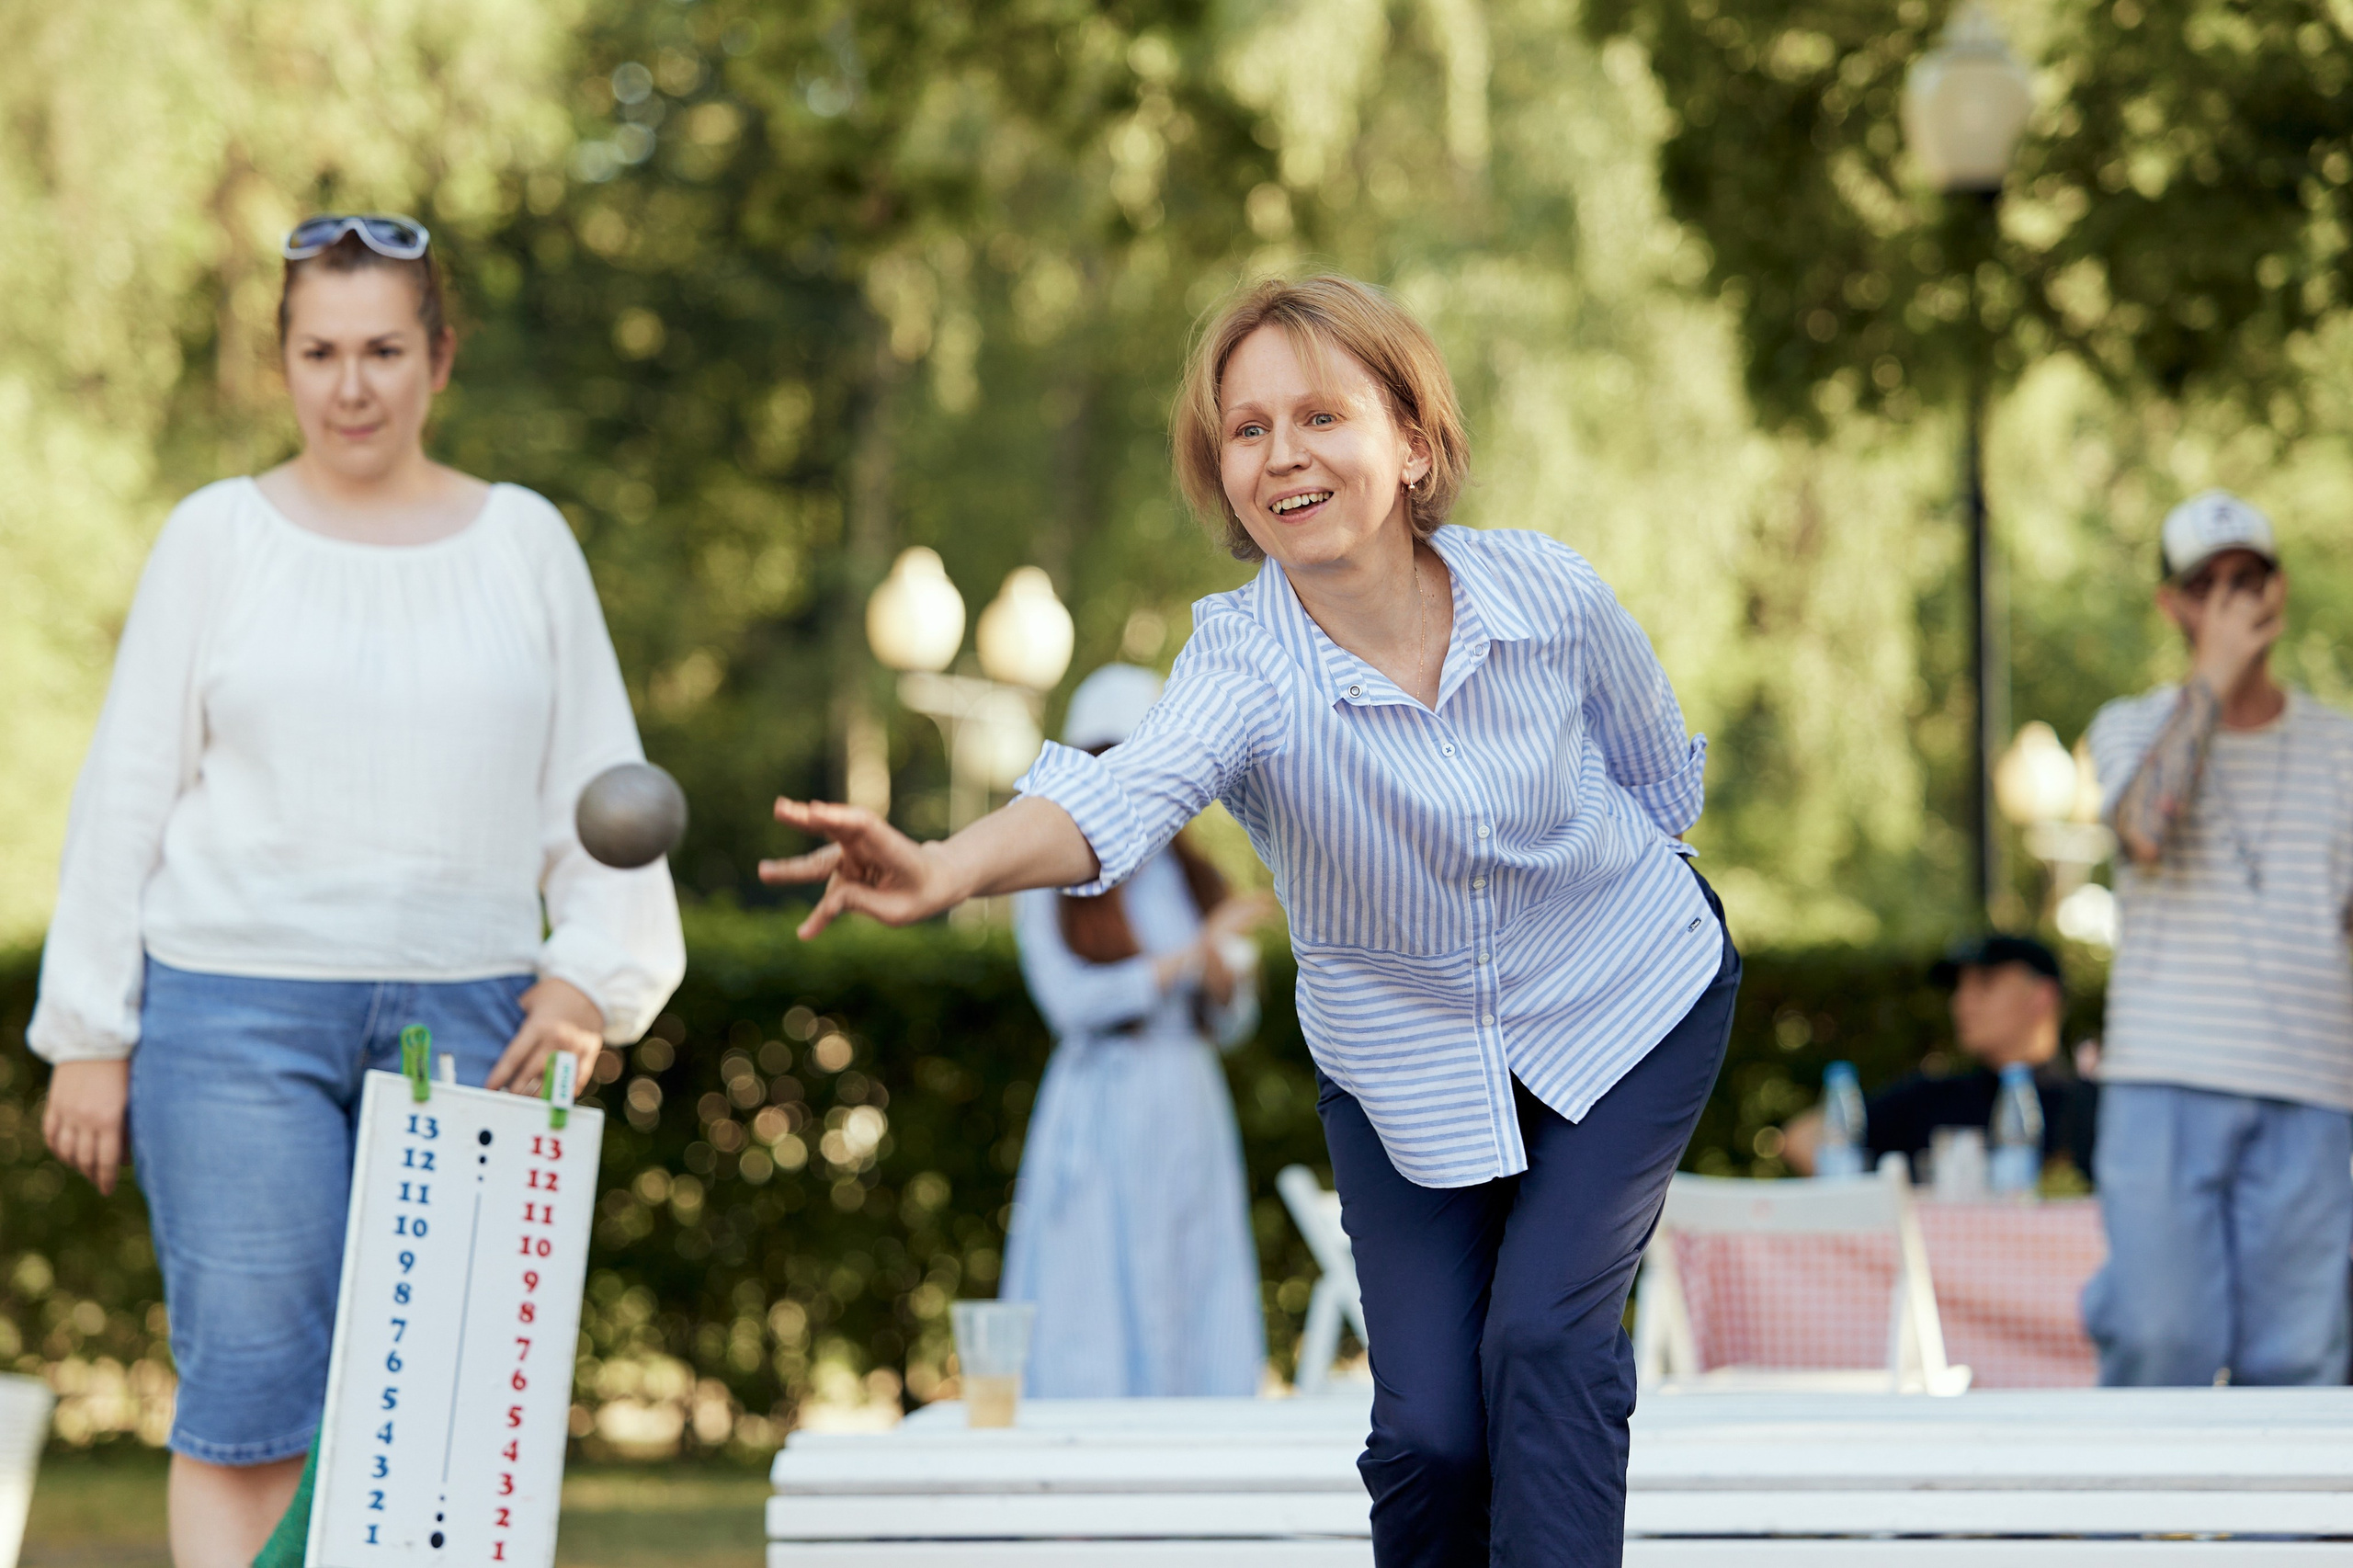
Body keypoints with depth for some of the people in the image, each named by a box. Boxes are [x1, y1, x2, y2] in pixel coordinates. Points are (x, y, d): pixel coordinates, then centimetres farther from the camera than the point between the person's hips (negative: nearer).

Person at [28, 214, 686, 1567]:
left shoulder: (525, 544, 10)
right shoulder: (220, 538, 6)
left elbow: (598, 788, 12)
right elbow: (128, 792, 6)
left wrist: (591, 971, -3)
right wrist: (88, 1032, 3)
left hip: (464, 1017, 2)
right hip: (235, 1010, -2)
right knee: (251, 1388, -7)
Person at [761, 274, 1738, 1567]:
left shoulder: (1550, 597, -22)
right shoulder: (1245, 661, -28)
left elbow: (1657, 774, 1)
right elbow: (1132, 792, -51)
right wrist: (952, 868, -70)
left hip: (1627, 1015, 0)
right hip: (1403, 1062, 0)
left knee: (1541, 1331, -17)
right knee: (1427, 1425, -5)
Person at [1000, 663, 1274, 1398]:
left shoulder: (1192, 880, 13)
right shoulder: (1050, 883, 1)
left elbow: (1233, 1025, 13)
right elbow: (1072, 1001, -11)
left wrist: (1226, 979, -10)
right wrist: (1188, 958, -13)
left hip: (1189, 1120, 4)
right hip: (1102, 1117, -4)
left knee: (1200, 1327, -1)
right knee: (1097, 1336, -8)